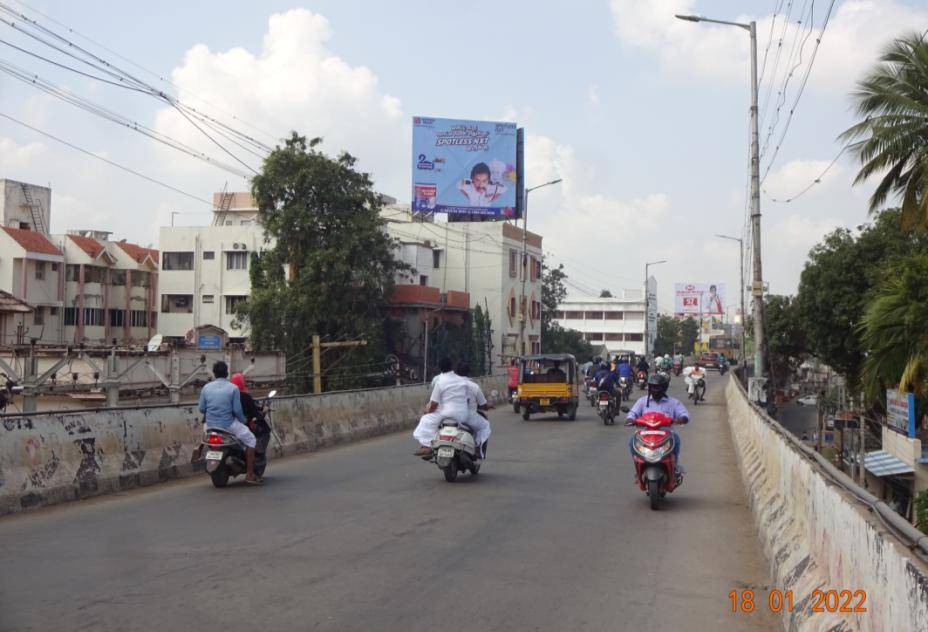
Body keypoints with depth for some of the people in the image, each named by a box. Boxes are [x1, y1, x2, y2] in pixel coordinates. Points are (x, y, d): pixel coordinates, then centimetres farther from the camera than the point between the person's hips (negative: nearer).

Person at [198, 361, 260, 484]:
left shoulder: (206, 388, 1)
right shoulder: (233, 388, -9)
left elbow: (201, 408, 4)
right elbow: (237, 410, -11)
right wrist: (244, 421, 8)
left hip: (210, 425, 4)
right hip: (228, 424, -4)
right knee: (250, 440, 7)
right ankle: (249, 474, 0)